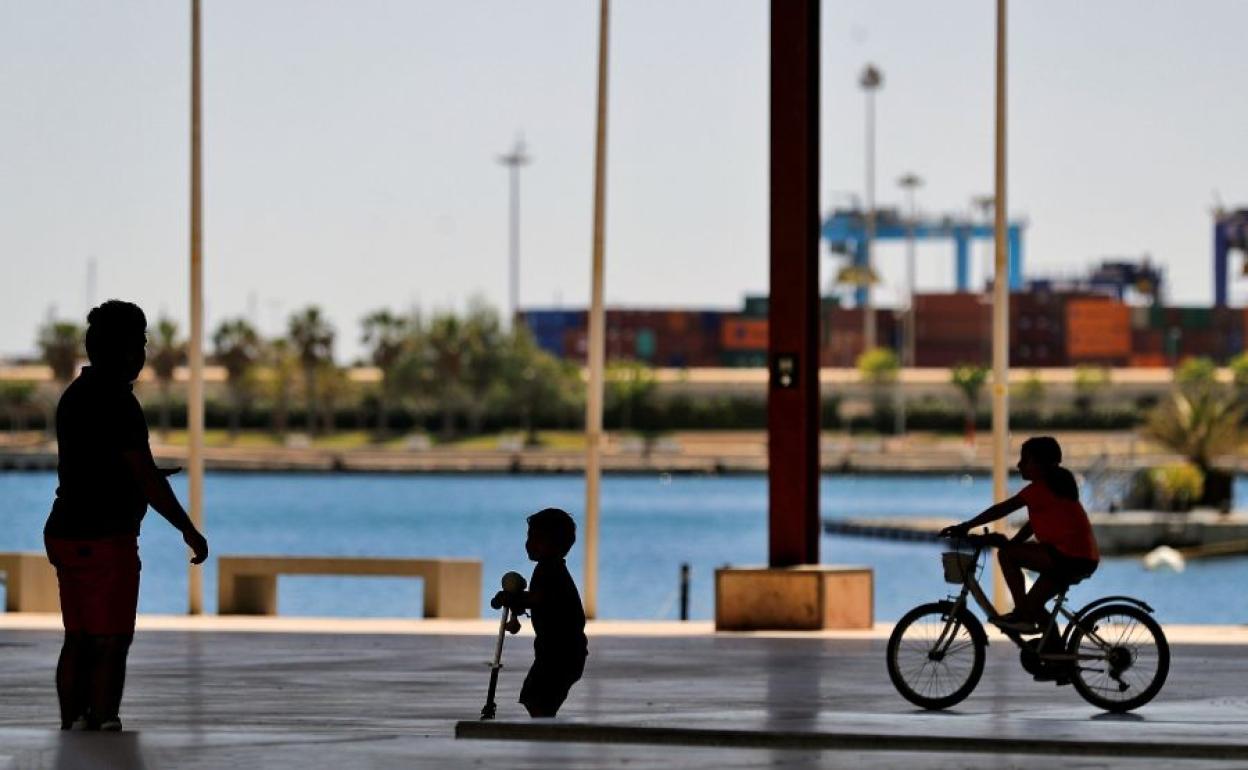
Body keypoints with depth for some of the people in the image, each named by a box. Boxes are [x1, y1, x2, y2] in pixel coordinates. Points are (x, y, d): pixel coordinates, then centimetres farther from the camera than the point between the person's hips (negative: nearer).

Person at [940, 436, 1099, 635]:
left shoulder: (1040, 488, -8)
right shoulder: (1055, 484, 21)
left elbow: (1002, 509, -11)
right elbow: (1033, 524, 22)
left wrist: (965, 527, -9)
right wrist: (1010, 543, 13)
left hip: (1067, 556, -10)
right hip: (1085, 559, 10)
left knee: (1006, 555, -8)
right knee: (1033, 602, 16)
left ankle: (1022, 615, -7)